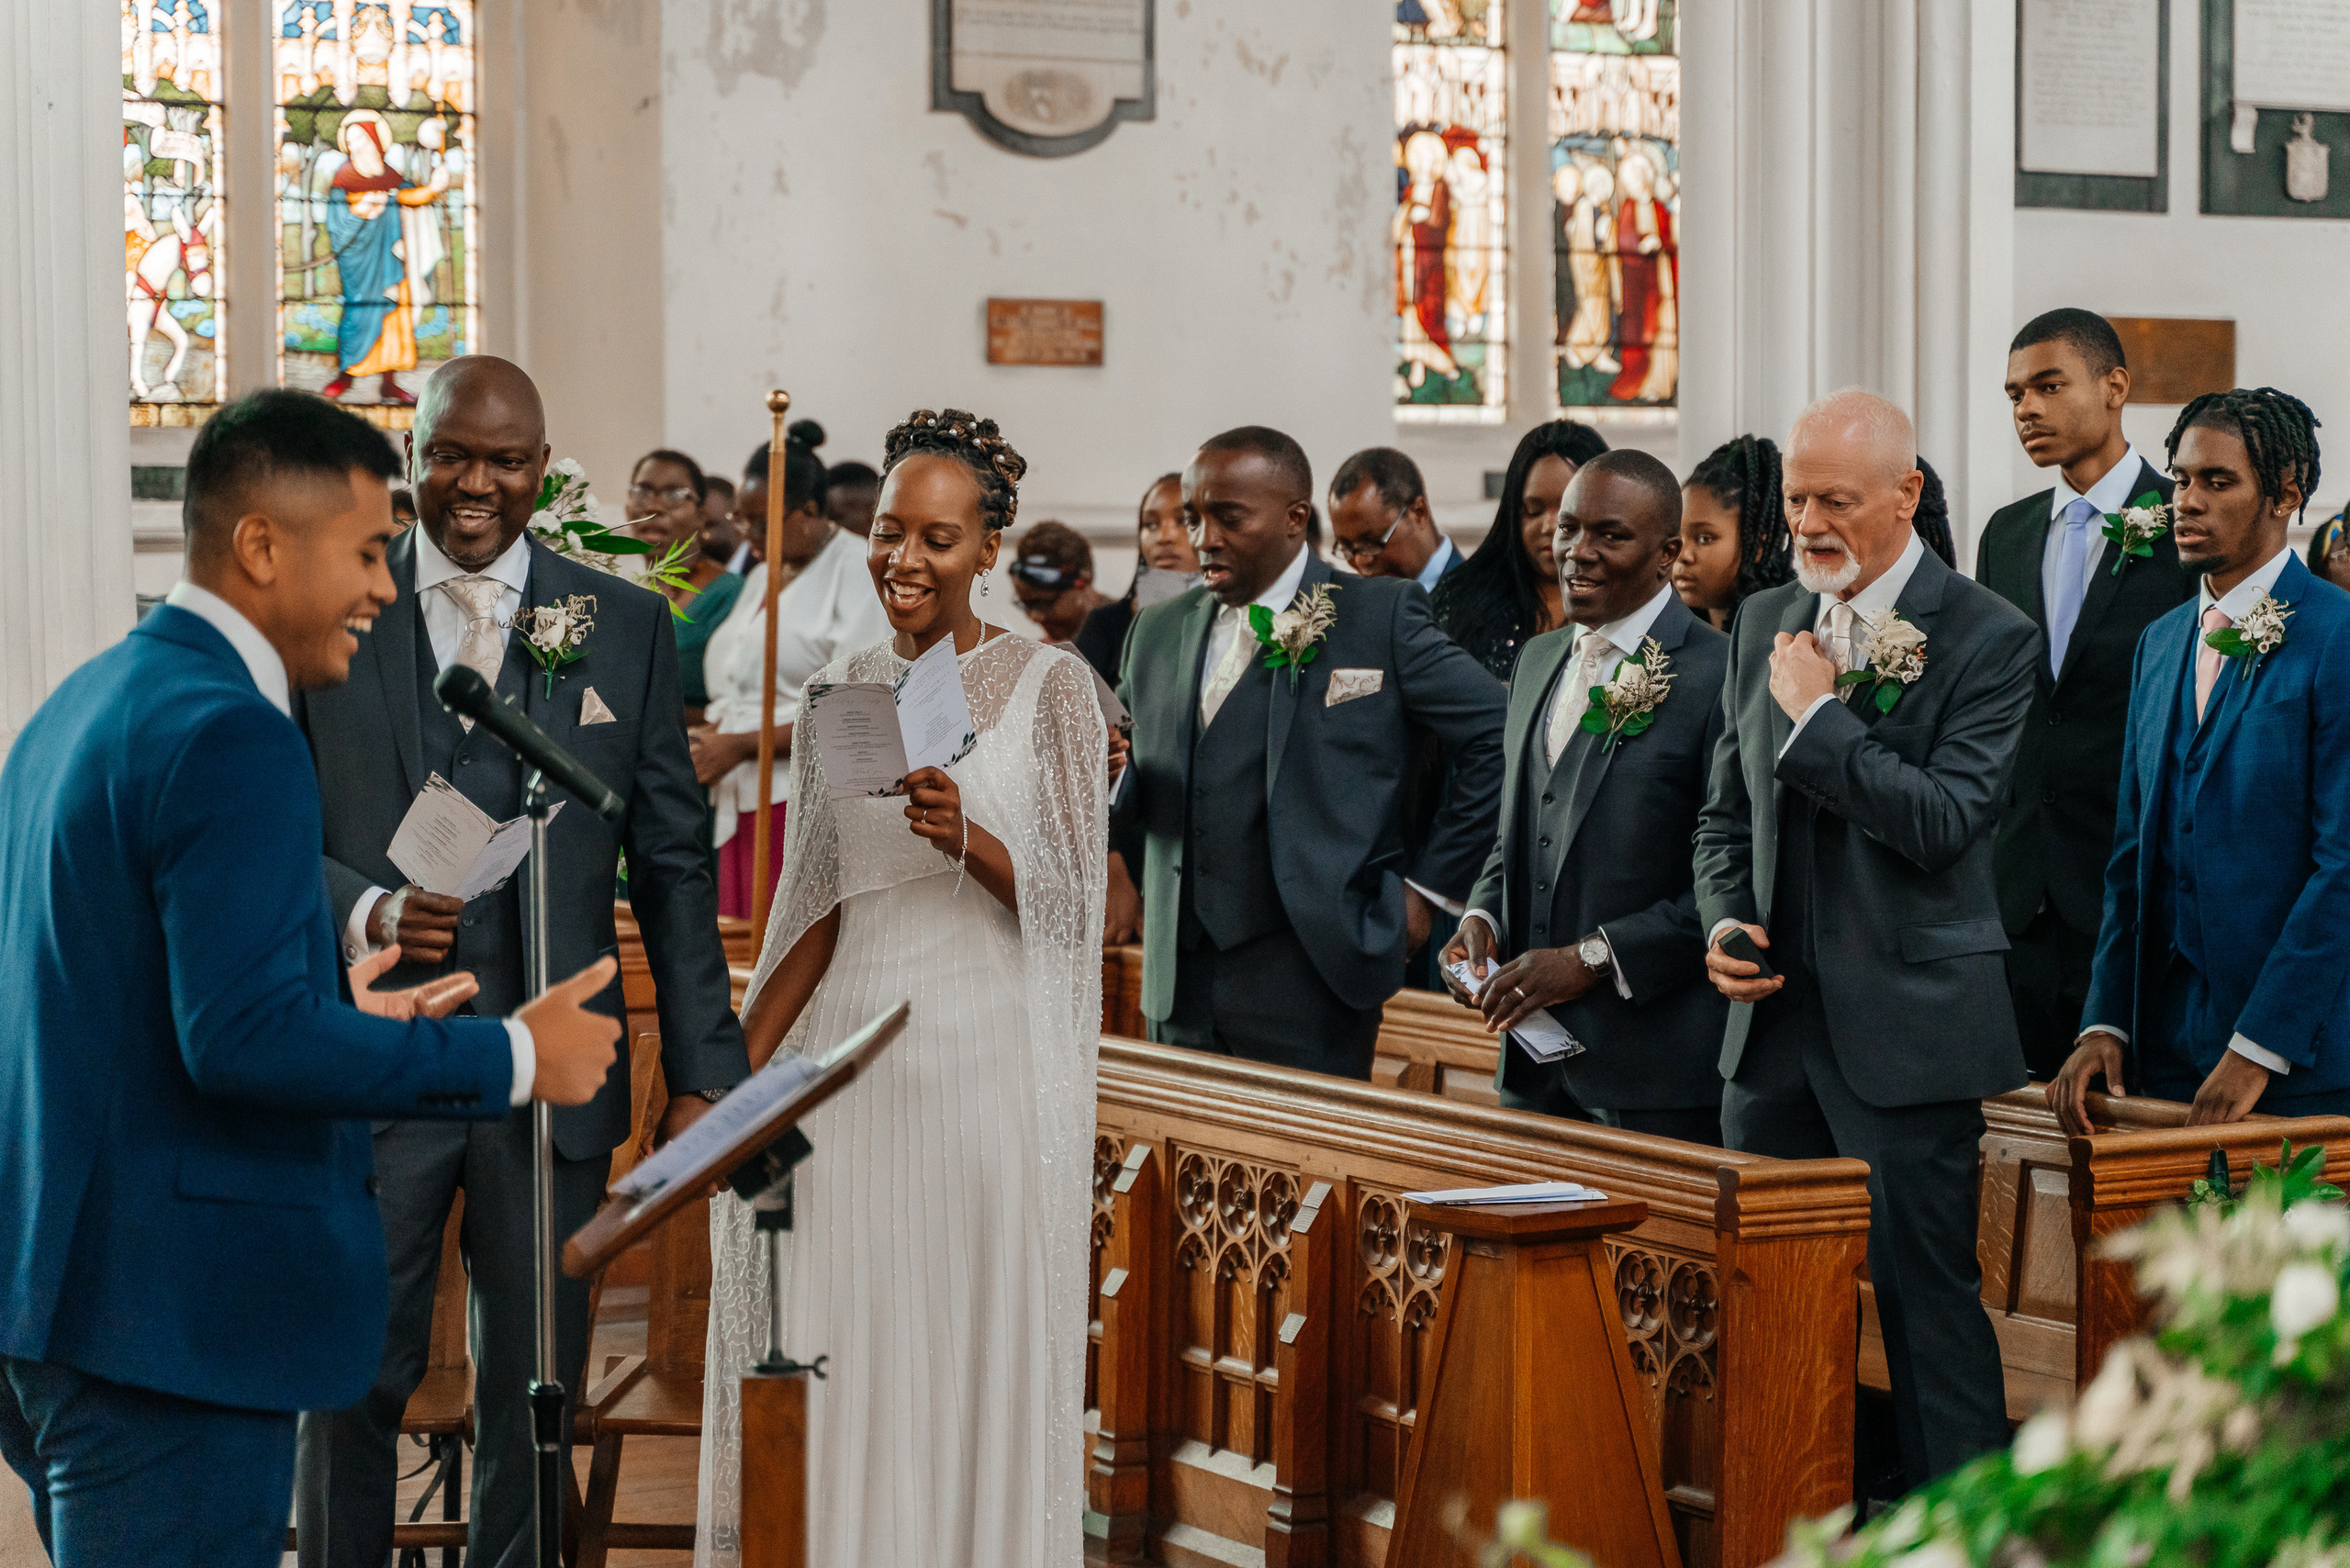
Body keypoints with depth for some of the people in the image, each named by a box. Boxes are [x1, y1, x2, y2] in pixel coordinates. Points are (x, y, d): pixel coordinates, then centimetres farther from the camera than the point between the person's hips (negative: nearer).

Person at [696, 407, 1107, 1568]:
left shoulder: (1050, 686, -1)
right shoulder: (841, 688, 11)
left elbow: (1071, 904, -4)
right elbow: (816, 907, 14)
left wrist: (968, 837, -22)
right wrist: (735, 1071, 8)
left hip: (986, 1063, -3)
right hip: (850, 1060, 4)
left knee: (982, 1365, 0)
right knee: (832, 1358, 2)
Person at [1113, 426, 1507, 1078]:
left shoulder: (1380, 616, -2)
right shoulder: (1159, 632, 14)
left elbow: (1498, 739, -2)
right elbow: (1138, 802, 20)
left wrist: (1427, 884, -4)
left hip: (1308, 979, -5)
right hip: (1180, 978, 5)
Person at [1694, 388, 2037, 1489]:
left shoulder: (1985, 637, -8)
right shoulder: (1766, 622, 11)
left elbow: (1944, 821, -17)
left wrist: (1819, 716, -14)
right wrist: (1726, 923, 1)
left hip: (1905, 1025, -6)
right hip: (1775, 1017, 6)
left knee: (1925, 1293, -3)